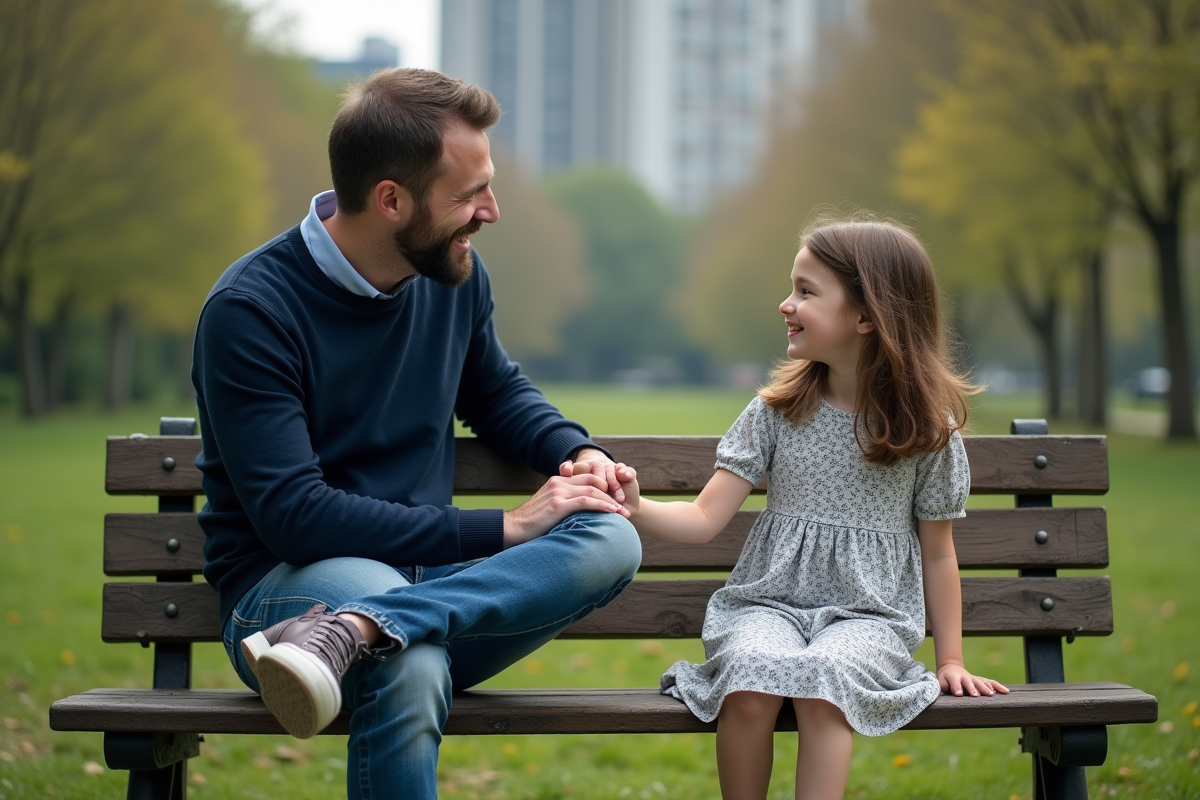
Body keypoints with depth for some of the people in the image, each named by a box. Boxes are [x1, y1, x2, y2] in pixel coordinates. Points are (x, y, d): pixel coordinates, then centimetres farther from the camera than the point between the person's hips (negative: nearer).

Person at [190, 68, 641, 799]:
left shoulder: (456, 274, 5)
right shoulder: (250, 309, -14)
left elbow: (495, 389, 26)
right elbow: (293, 517, -19)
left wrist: (578, 452, 2)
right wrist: (503, 530, -20)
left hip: (426, 570, 7)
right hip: (286, 582, -7)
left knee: (610, 541, -26)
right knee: (411, 663, -43)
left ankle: (352, 633, -39)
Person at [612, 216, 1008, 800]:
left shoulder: (928, 428, 1)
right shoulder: (777, 411, 6)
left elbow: (937, 554, 9)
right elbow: (705, 518, 0)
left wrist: (951, 660, 10)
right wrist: (638, 510, -19)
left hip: (868, 615, -1)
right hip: (768, 603, 2)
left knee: (822, 682, -35)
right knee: (751, 677, -32)